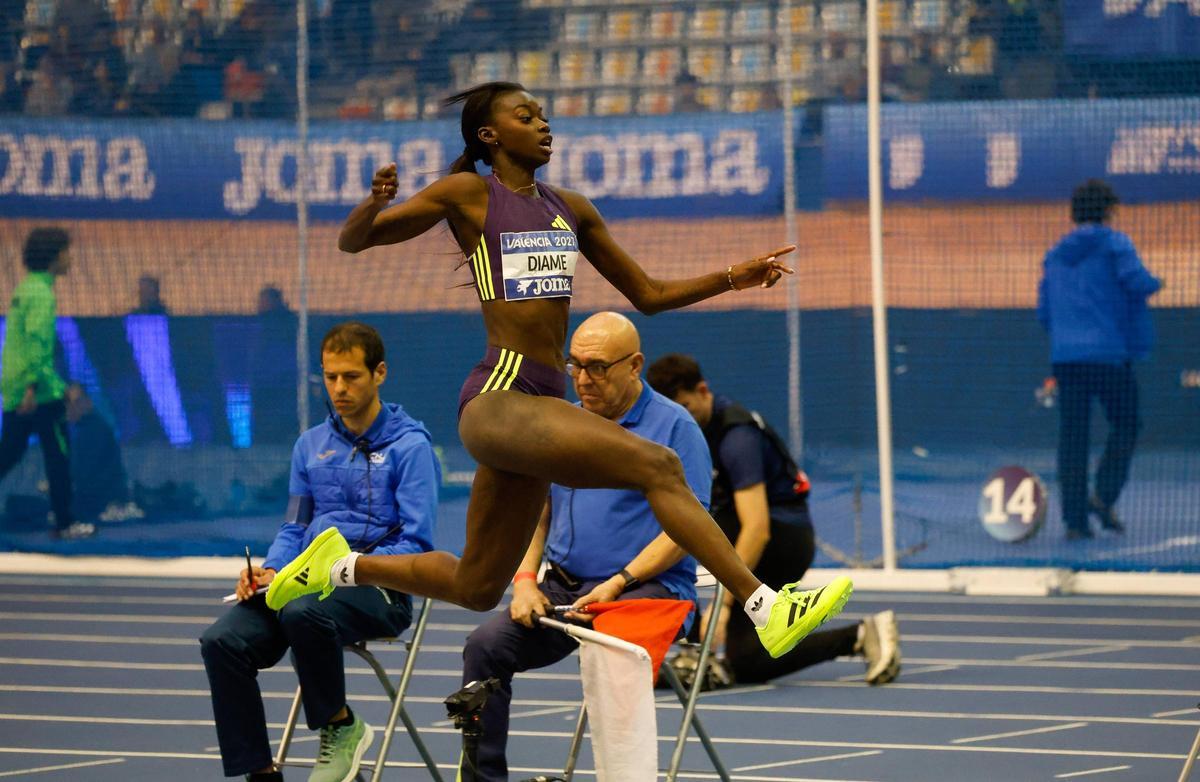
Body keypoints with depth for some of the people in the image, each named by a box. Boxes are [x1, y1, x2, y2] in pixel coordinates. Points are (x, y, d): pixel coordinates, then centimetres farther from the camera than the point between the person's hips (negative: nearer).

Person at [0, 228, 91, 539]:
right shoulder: (41, 293, -14)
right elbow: (36, 339, -24)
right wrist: (34, 385, -28)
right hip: (41, 392, -9)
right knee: (58, 454, 0)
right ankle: (64, 523, 4)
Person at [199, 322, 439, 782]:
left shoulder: (409, 446, -2)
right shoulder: (311, 445, 18)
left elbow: (416, 546, -8)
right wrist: (269, 570, -2)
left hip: (376, 589, -6)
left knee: (303, 612, -39)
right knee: (222, 642, -21)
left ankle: (340, 726, -12)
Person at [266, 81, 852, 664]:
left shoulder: (571, 210, 18)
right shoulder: (469, 194, 1)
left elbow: (648, 295, 25)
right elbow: (352, 242, 3)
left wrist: (732, 278, 13)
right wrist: (374, 201, -19)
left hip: (539, 404, 8)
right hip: (497, 400, -8)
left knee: (476, 588, 15)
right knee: (657, 466, -22)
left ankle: (341, 567, 33)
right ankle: (766, 608, -26)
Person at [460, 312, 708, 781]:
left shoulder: (674, 426, -3)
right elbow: (536, 514, 19)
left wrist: (617, 585, -17)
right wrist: (525, 581, 0)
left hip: (647, 586, -6)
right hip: (563, 586, 6)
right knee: (486, 645, -15)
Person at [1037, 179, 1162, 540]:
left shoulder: (1055, 255, 15)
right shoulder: (1113, 243, -2)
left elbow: (1044, 312, 17)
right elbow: (1137, 281, -15)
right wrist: (1155, 283, 6)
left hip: (1065, 356, 4)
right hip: (1109, 353, -4)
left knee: (1072, 434, 4)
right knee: (1124, 425, 10)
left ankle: (1074, 518, -1)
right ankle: (1104, 495, -8)